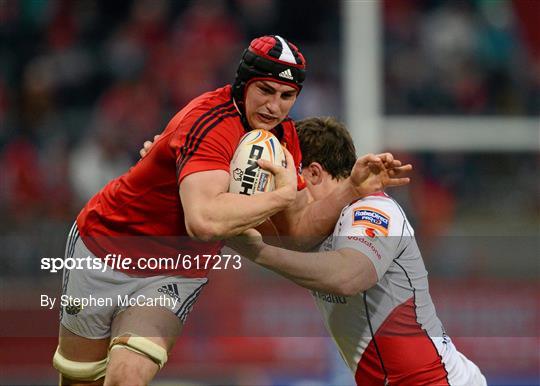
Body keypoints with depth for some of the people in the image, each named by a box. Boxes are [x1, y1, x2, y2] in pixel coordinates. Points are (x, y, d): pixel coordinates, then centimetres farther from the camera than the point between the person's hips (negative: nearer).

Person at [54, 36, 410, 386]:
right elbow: (205, 221, -44)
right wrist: (283, 194, -33)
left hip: (177, 276, 4)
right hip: (108, 247, -4)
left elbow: (298, 231, -1)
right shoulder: (211, 123, -29)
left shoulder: (283, 136, -3)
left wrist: (354, 189, -15)